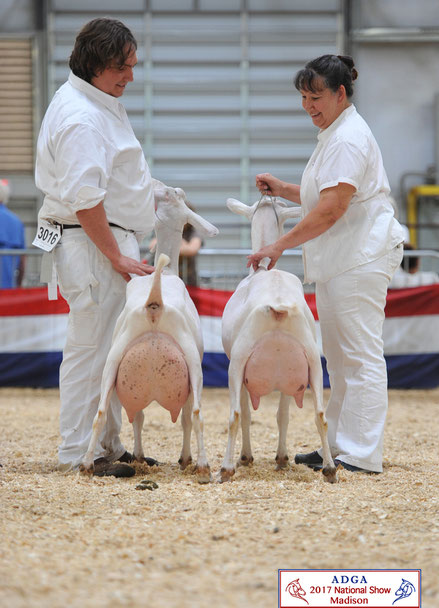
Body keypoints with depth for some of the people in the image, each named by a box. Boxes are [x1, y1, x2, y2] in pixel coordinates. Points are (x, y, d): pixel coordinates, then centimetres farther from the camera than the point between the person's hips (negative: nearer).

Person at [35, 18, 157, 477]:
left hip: (111, 243, 11)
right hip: (93, 246, -11)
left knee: (110, 350, 13)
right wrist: (116, 256, -20)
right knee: (91, 347, -7)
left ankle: (107, 447, 19)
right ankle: (78, 453, -3)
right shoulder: (80, 118, -18)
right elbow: (83, 199, -23)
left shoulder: (96, 104, 16)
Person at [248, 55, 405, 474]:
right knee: (340, 357, 13)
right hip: (341, 262, 11)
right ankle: (338, 447, 19)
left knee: (360, 355, -10)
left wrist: (281, 245, -19)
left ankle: (360, 456, -10)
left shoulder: (348, 138, -14)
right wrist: (282, 190, 15)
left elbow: (331, 209, -22)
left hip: (360, 258, -11)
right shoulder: (335, 134, 20)